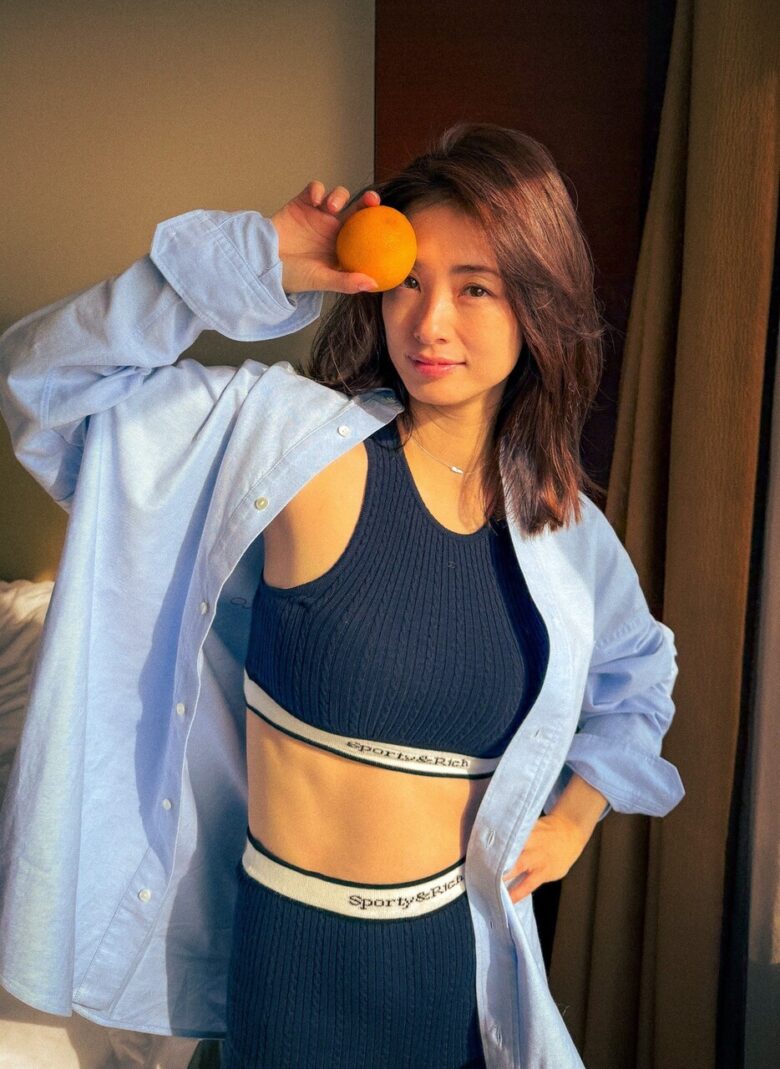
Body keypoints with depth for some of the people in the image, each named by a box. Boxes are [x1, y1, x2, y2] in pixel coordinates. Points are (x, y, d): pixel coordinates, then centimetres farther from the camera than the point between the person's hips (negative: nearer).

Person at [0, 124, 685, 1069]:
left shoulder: (564, 528, -4)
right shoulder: (299, 441, -17)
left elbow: (640, 676, 16)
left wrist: (578, 812, 4)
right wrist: (259, 265, -25)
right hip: (299, 956, -3)